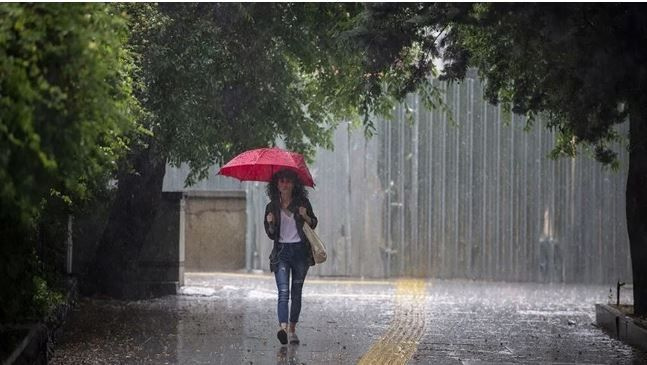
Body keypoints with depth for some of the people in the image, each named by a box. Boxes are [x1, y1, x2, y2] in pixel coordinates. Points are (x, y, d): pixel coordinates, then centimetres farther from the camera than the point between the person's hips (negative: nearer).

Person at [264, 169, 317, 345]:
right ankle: (283, 327, -32)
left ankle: (292, 330, 16)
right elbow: (271, 235, 9)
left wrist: (305, 216, -9)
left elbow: (313, 224, 12)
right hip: (281, 252, -1)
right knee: (283, 291, -17)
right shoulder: (272, 207, 5)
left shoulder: (302, 203, 4)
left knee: (296, 293, 6)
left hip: (300, 251, 1)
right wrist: (270, 223, -12)